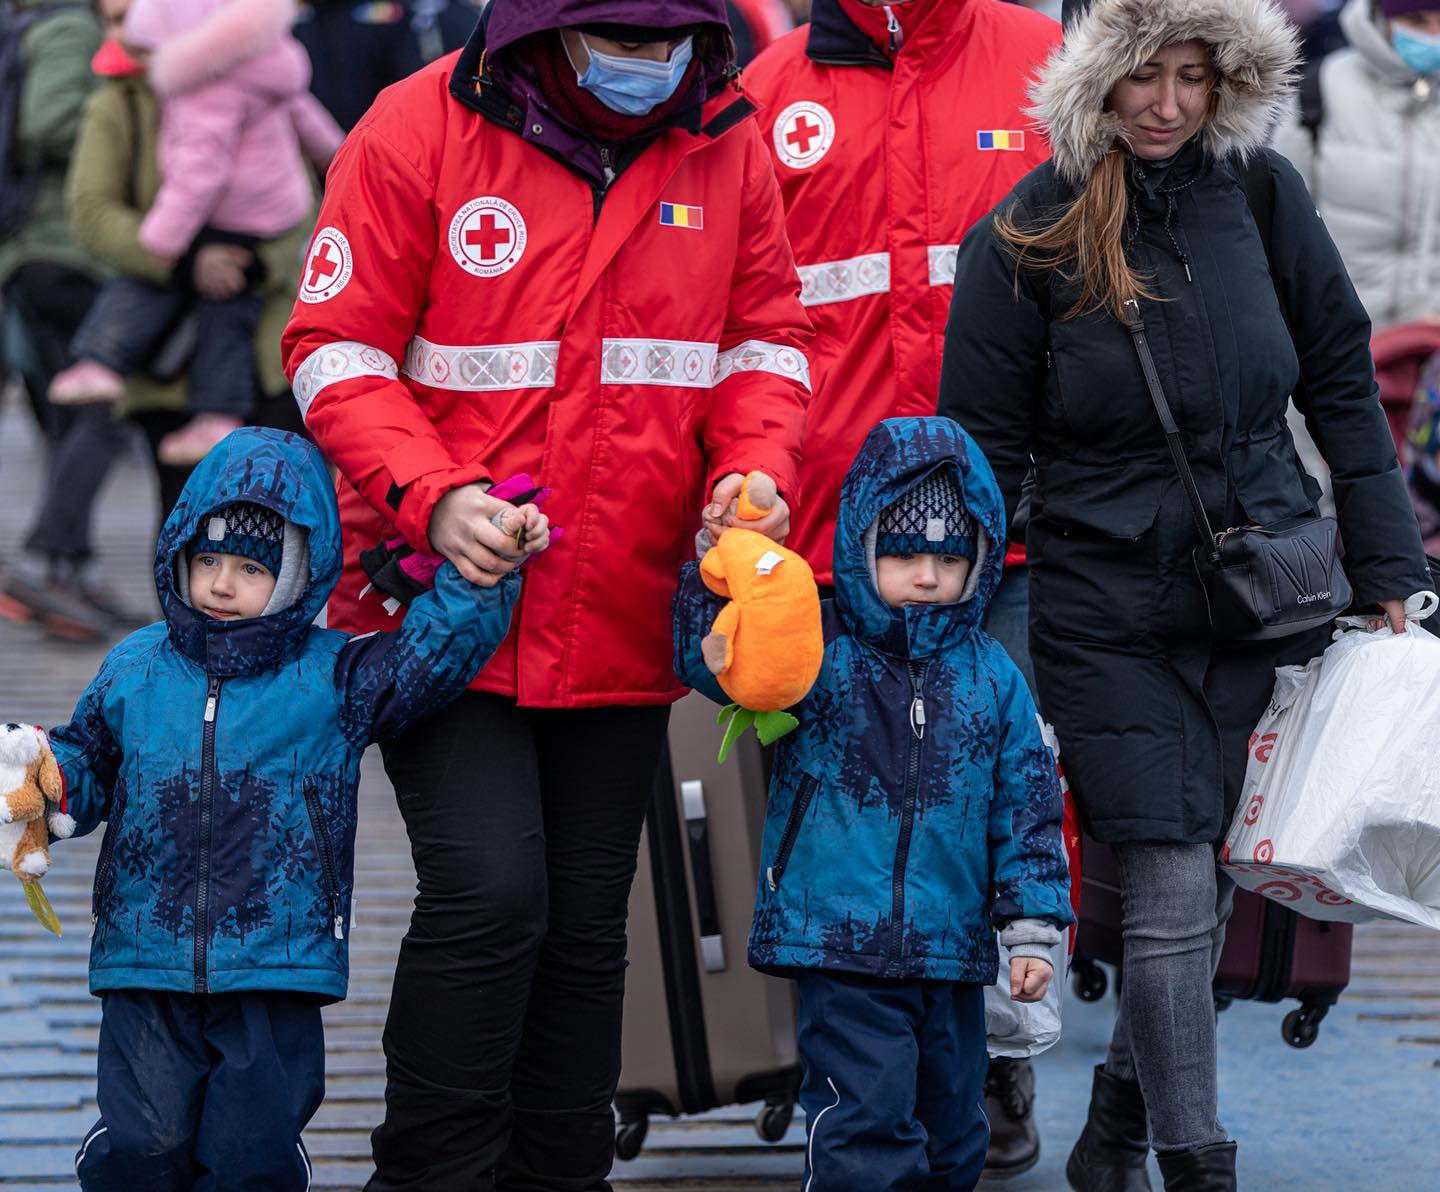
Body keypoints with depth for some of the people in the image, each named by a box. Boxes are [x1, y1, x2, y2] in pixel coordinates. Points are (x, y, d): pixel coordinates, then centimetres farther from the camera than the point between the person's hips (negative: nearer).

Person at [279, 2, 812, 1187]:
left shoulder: (727, 145, 2)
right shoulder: (419, 132, -10)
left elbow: (765, 337, 11)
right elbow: (337, 352, -8)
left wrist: (754, 469, -9)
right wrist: (432, 497, -22)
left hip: (622, 619, 4)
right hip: (444, 597, -4)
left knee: (586, 922, 12)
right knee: (487, 888, -16)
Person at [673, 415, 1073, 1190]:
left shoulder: (992, 678, 6)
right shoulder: (819, 658, -3)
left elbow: (1028, 808, 8)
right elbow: (711, 662, -13)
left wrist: (1032, 929, 3)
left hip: (952, 953, 4)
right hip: (840, 947, -4)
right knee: (867, 1125, -13)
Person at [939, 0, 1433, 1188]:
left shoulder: (1262, 194, 1)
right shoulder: (1027, 236, -6)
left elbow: (1342, 379, 9)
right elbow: (985, 446, 0)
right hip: (1111, 617, -3)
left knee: (1206, 878, 9)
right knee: (1173, 897, -9)